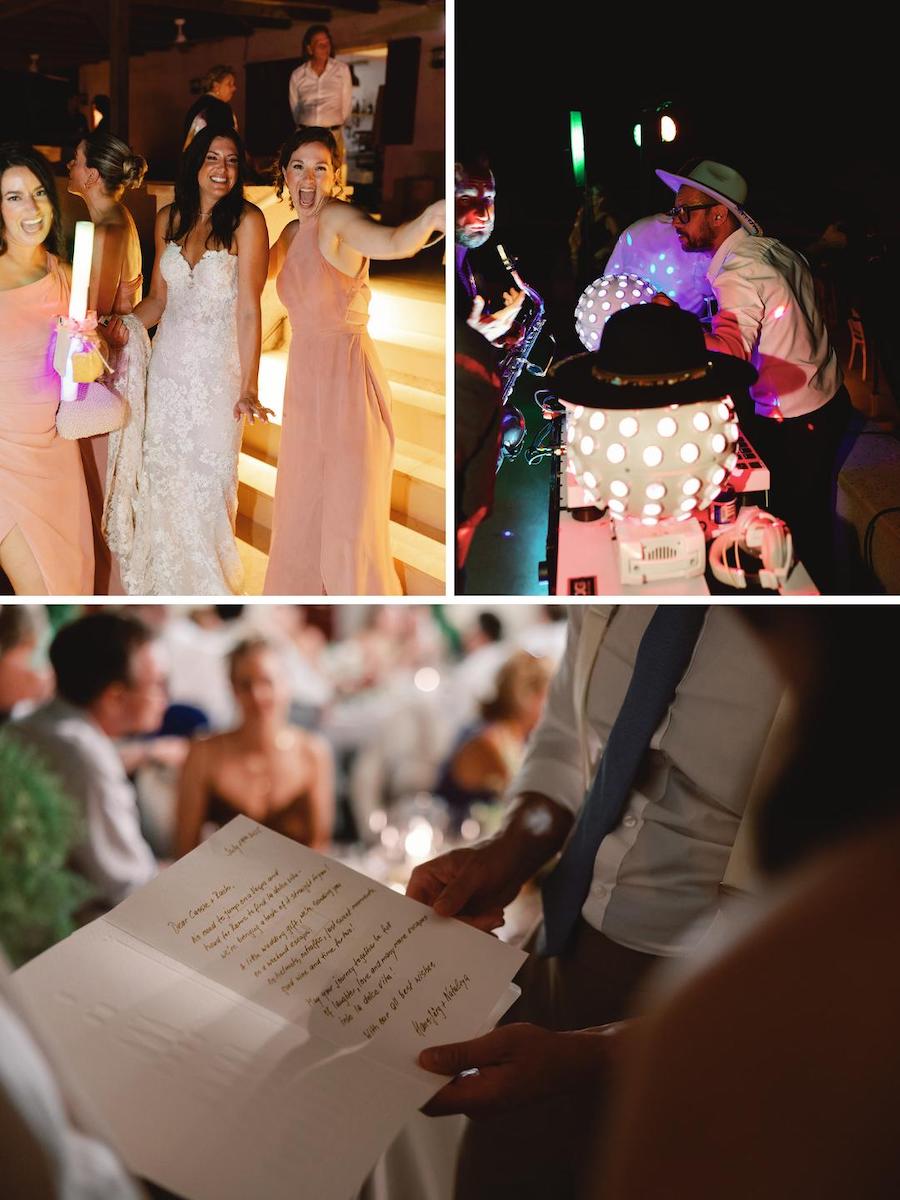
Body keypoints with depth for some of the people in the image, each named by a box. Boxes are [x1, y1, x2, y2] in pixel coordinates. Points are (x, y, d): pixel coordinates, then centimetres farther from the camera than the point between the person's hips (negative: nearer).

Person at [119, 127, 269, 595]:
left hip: (217, 367, -4)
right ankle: (163, 577, 28)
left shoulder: (246, 220, -10)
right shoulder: (169, 219, 5)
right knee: (162, 472, 11)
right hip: (169, 361, 5)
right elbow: (159, 298, 12)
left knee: (207, 478, 3)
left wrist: (248, 389, -16)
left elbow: (249, 309, -13)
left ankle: (207, 580, 22)